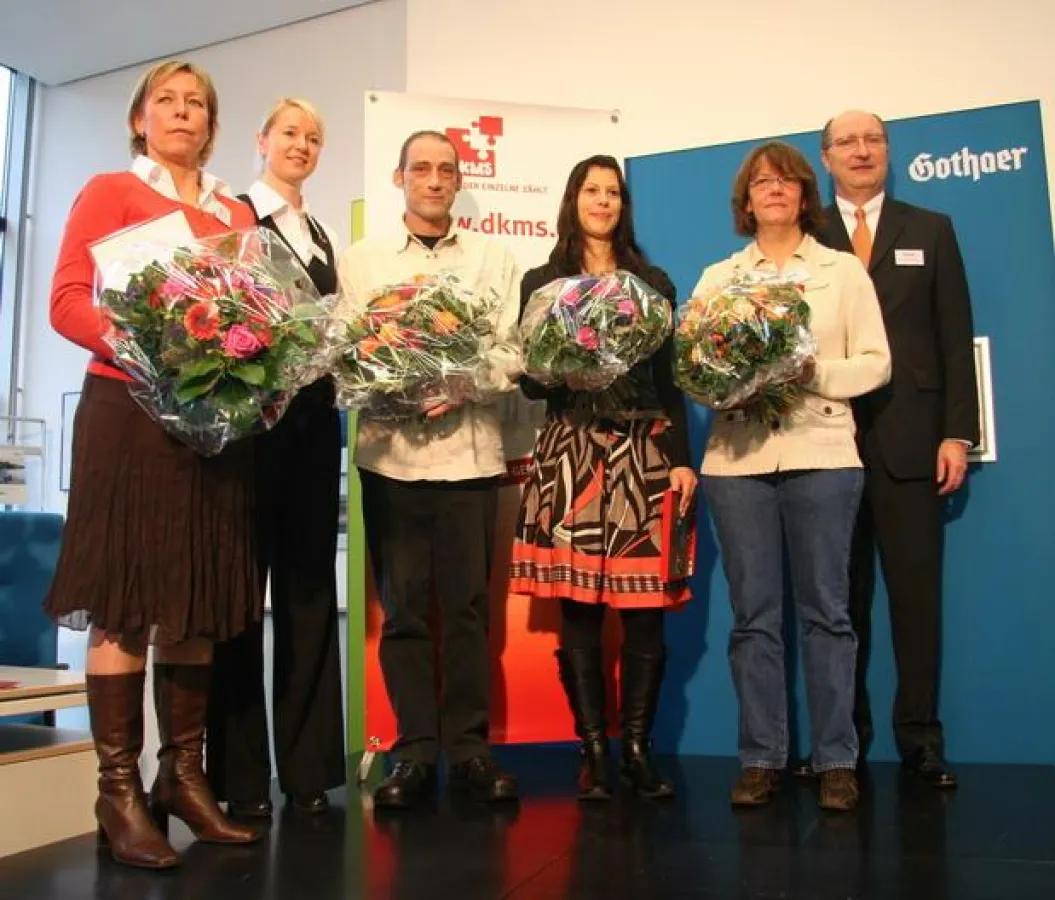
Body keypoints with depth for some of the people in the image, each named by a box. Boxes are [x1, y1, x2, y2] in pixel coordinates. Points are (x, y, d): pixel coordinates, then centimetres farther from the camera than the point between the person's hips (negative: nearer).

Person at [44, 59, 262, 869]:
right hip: (132, 409, -4)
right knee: (124, 603, -3)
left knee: (201, 602, 7)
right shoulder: (109, 192, 5)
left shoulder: (237, 213, 17)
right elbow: (68, 301, -5)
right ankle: (120, 791, 6)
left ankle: (184, 776, 18)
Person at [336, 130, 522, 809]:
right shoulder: (359, 260, 13)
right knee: (403, 607, 3)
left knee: (467, 605, 3)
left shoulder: (495, 260, 13)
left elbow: (514, 352, 4)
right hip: (389, 452, 0)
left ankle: (468, 747, 14)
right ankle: (415, 752, 13)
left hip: (469, 451, 0)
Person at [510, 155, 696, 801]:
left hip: (644, 452, 1)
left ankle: (638, 748, 10)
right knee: (578, 610, -2)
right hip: (570, 455, -1)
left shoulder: (654, 282, 15)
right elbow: (530, 382, 6)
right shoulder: (542, 282, 11)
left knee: (645, 610, -2)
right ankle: (593, 751, 9)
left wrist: (682, 458, 3)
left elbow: (670, 378, 11)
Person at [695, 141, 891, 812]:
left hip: (821, 454, -1)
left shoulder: (845, 271, 11)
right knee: (753, 613, 3)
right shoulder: (716, 278, 15)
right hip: (737, 457, 2)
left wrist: (814, 373, -13)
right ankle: (761, 758, 12)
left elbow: (876, 363, 3)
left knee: (826, 609, 1)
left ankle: (837, 759, 11)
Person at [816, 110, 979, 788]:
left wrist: (957, 433, -1)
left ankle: (920, 735, 14)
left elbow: (956, 338, 7)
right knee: (840, 592, 5)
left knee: (917, 589, 3)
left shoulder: (931, 231, 13)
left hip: (909, 439, 1)